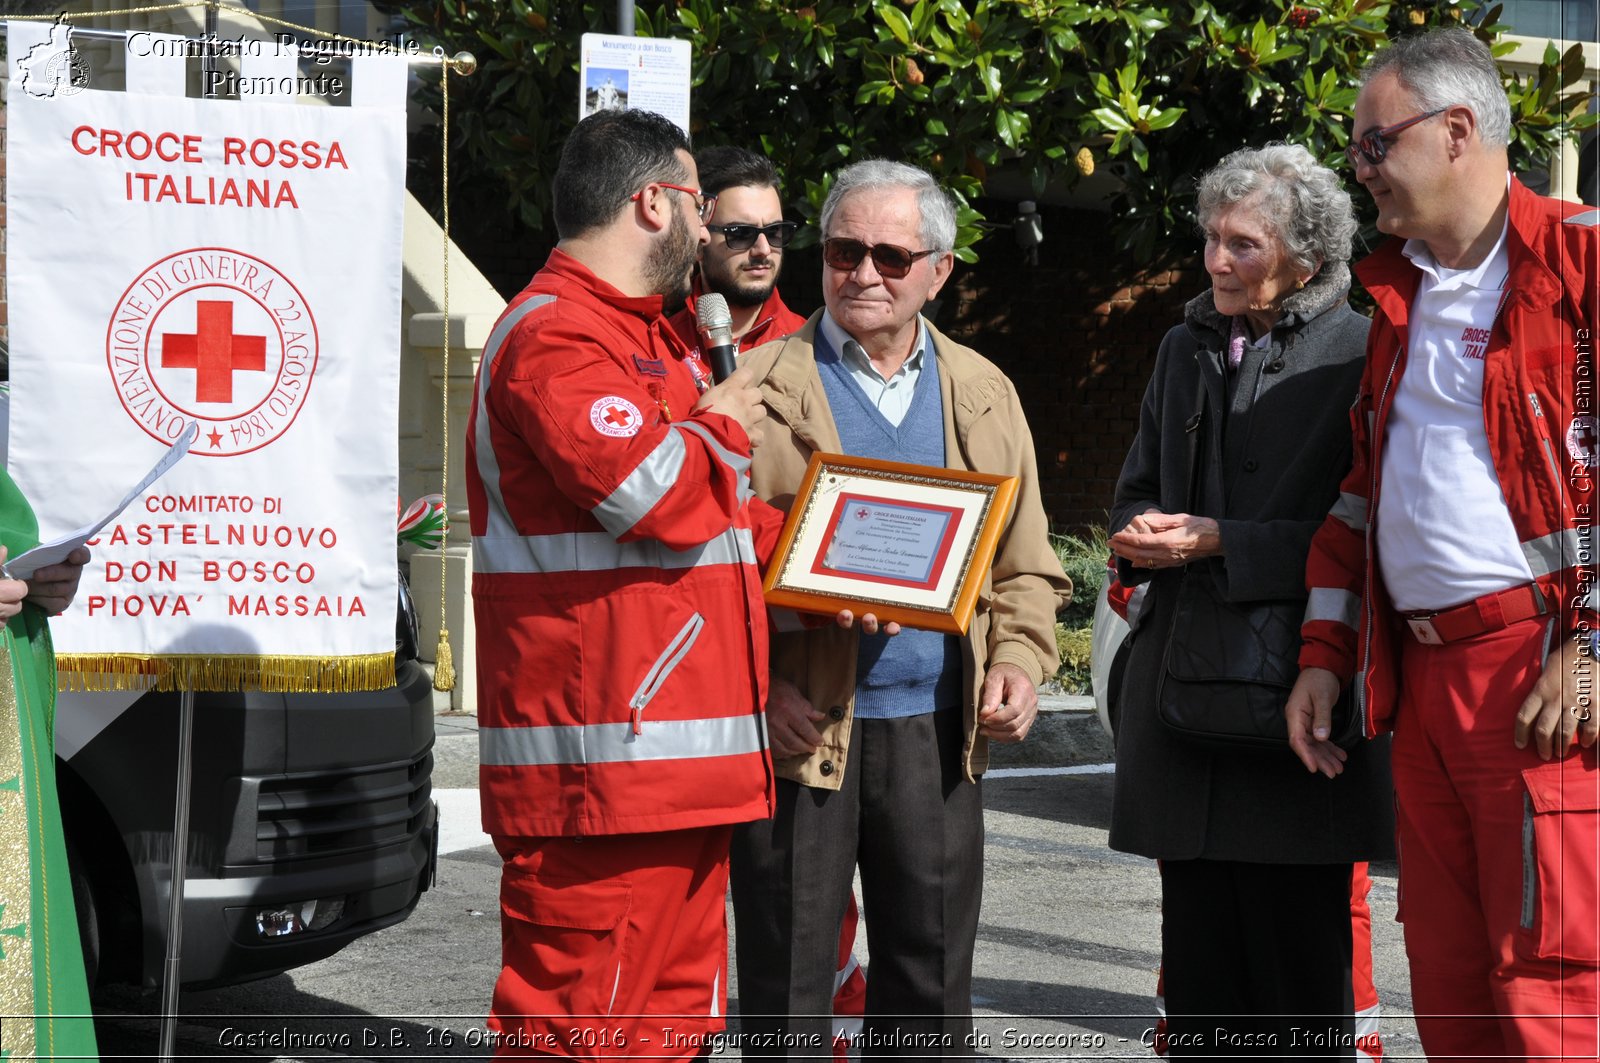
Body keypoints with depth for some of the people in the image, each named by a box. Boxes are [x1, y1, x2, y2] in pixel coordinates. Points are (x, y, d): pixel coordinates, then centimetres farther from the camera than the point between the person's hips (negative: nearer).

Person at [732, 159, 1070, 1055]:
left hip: (937, 731, 3)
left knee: (931, 986, 8)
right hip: (799, 727, -3)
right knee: (787, 988, 2)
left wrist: (1018, 661, -3)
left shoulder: (985, 396, 12)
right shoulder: (762, 388, 0)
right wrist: (758, 686, -15)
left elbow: (1025, 566, 16)